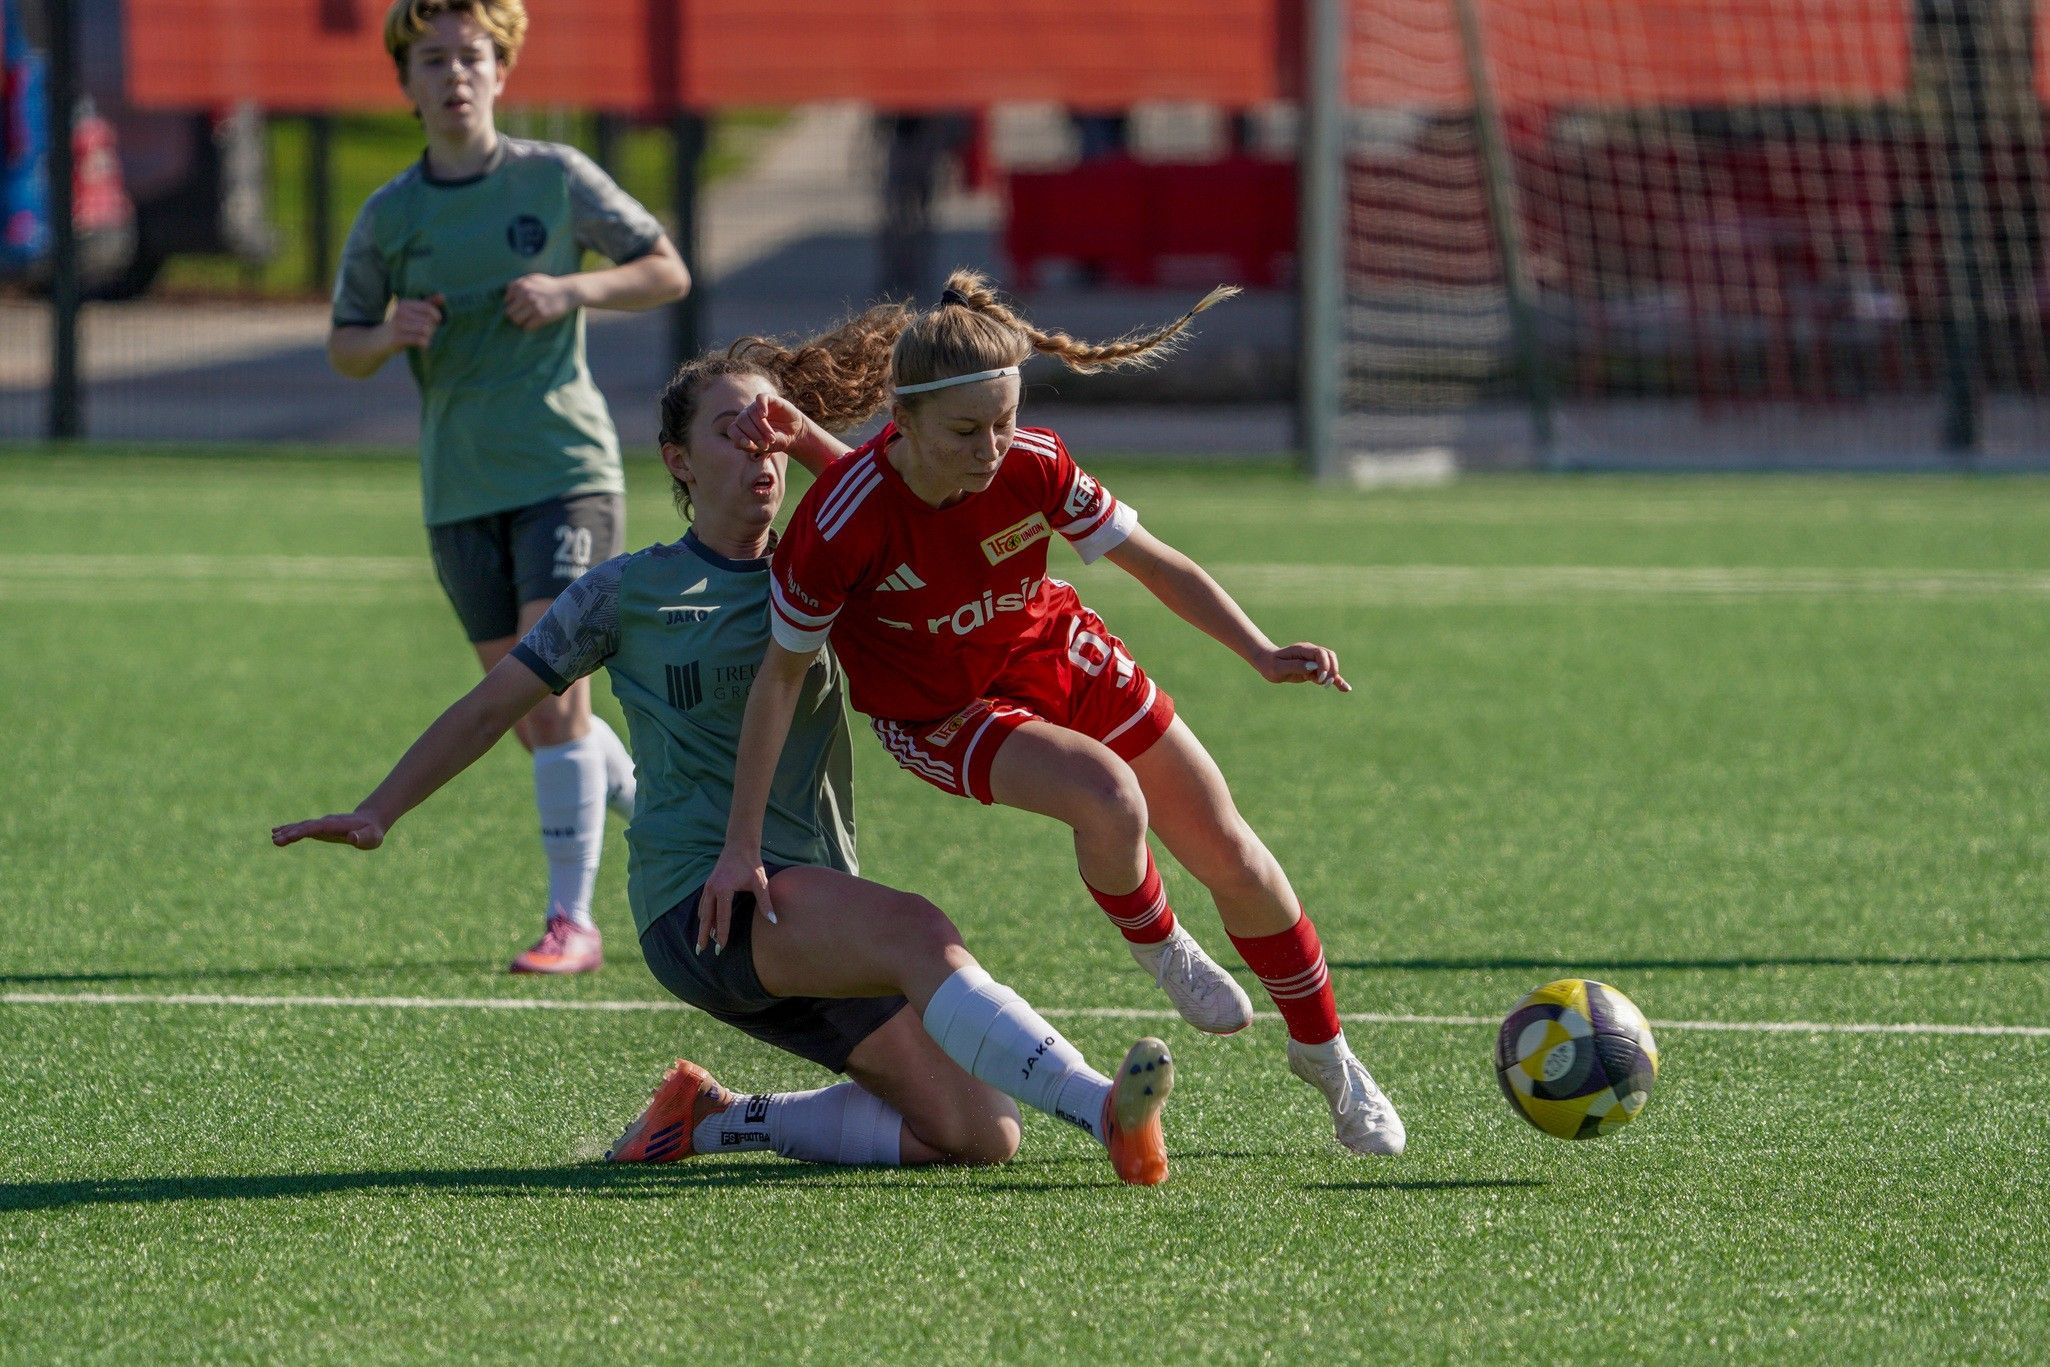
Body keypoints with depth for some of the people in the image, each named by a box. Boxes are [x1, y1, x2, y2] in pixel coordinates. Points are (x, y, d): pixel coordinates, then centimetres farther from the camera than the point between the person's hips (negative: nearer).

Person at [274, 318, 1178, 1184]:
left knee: (977, 1135, -6)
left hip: (820, 908, 6)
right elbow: (493, 706, 14)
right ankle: (1102, 1109, -52)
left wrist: (808, 441, -9)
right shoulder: (628, 594, 7)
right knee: (918, 932, -35)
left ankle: (716, 1121, 8)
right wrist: (377, 814, 10)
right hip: (701, 902, -6)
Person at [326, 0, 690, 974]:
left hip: (565, 466, -4)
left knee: (555, 691, -14)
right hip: (459, 492, 4)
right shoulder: (389, 217, 6)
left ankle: (571, 920, -10)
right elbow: (343, 350, 13)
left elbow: (667, 272, 5)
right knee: (523, 709, 7)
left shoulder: (554, 179, -1)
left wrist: (571, 289, -12)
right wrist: (389, 335, -10)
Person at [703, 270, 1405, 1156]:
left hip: (1054, 655, 4)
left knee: (1230, 857, 5)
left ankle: (1326, 1058, 29)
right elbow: (782, 674, -20)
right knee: (1108, 800, -32)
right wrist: (742, 847, -19)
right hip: (939, 712, -4)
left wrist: (1262, 655, -23)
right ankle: (1157, 947, 3)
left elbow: (1153, 563, -12)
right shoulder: (842, 522, -32)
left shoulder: (1031, 467, -25)